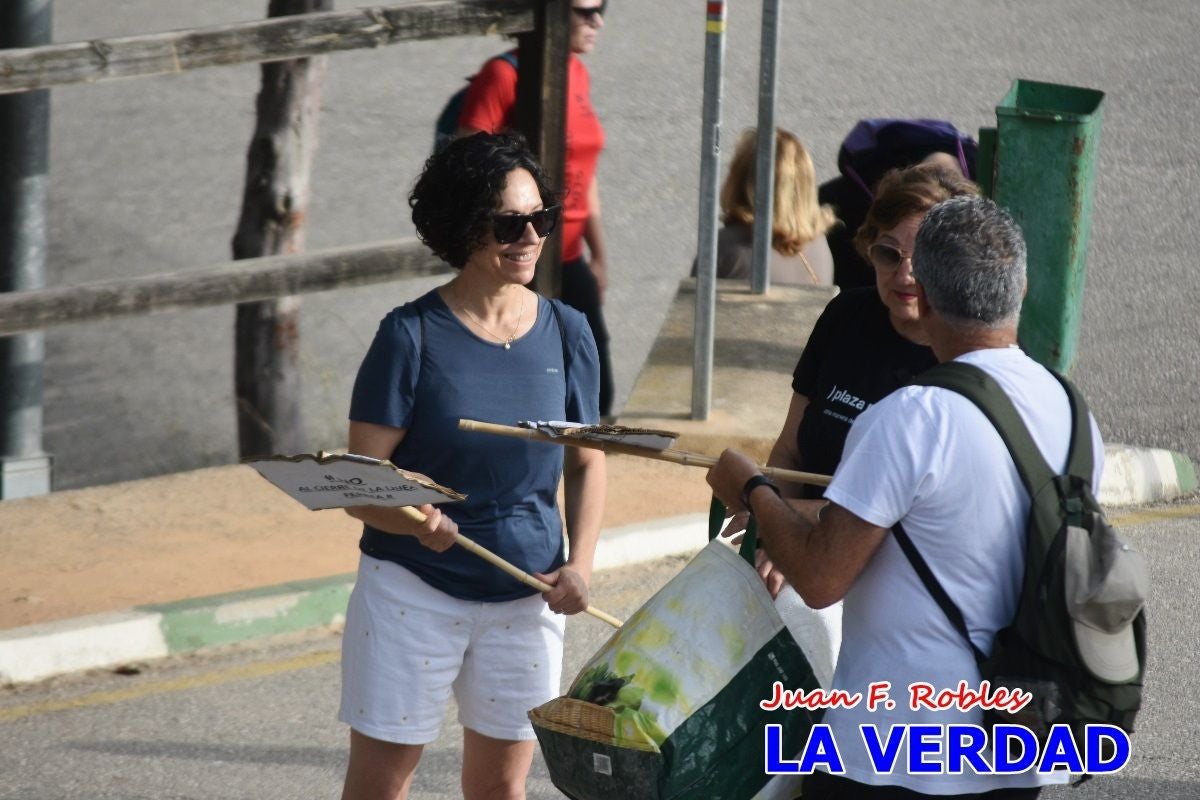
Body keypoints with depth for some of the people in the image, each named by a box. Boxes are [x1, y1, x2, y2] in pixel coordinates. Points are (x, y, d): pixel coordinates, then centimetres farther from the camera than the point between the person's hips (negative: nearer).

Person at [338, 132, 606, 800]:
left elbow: (586, 462, 10)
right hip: (413, 590, -3)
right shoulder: (413, 335, -11)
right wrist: (413, 519, -33)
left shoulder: (566, 333, 1)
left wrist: (580, 564, -5)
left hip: (525, 596, 4)